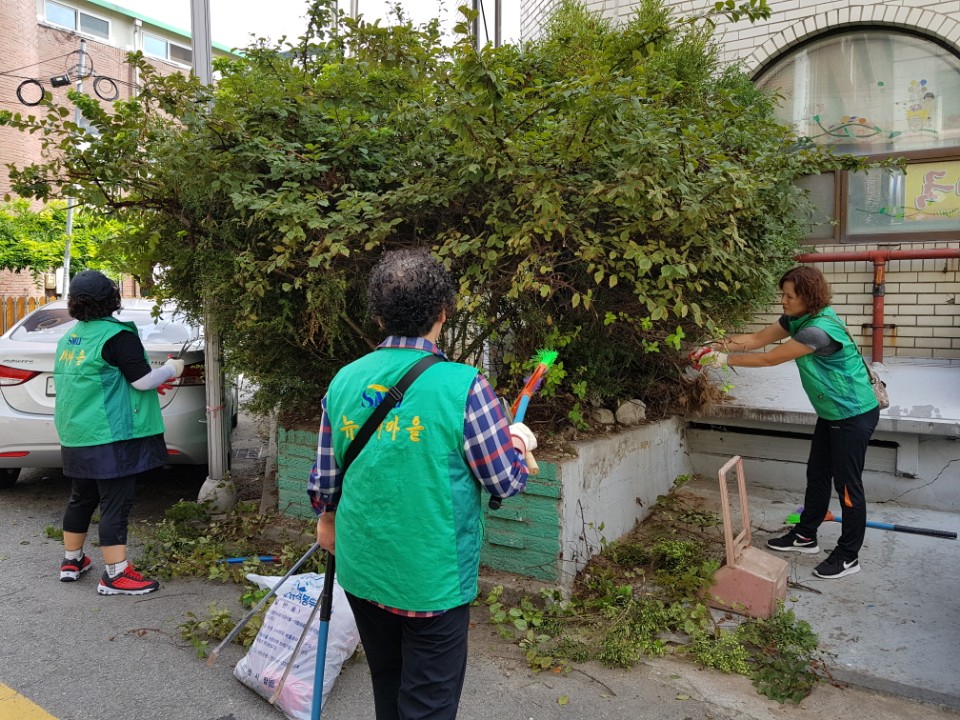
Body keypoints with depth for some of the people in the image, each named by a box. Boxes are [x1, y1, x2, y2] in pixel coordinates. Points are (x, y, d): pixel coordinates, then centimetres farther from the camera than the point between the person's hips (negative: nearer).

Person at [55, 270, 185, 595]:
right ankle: (115, 575, -1)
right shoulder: (117, 335, -15)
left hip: (76, 435, 9)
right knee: (115, 504, -4)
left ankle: (72, 560, 33)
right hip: (111, 437, -8)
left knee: (81, 498, 21)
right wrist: (171, 369, 1)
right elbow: (142, 380, -16)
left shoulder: (69, 338, 12)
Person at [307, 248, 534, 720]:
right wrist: (518, 439, 7)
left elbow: (325, 475, 5)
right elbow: (507, 482, -14)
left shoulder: (344, 381, -5)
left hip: (362, 572, 5)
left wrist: (326, 520, 25)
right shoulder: (463, 385, -20)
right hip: (432, 582, -5)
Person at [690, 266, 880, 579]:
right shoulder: (798, 319, -2)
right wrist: (717, 346, -13)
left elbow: (769, 358, -25)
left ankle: (848, 556, 16)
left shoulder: (819, 330, -31)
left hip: (854, 415, -10)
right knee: (817, 475, 18)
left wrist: (727, 359, -16)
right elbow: (757, 338, -1)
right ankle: (805, 536, 33)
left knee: (847, 484, 2)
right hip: (831, 413, 10)